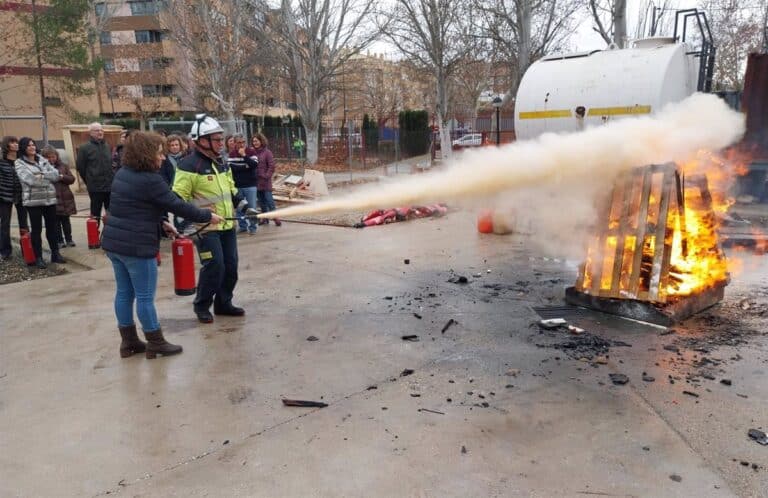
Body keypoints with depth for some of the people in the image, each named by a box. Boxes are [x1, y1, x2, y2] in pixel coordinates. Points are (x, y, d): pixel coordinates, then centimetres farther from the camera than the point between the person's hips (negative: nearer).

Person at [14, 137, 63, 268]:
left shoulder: (42, 160, 14)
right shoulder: (19, 163, 1)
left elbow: (55, 174, 2)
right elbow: (29, 179, -15)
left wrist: (42, 175, -11)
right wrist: (48, 178, -7)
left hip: (50, 198, 4)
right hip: (33, 200, -4)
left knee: (52, 227, 10)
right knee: (37, 229, 1)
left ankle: (55, 254, 21)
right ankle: (38, 258, 8)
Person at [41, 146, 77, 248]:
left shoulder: (63, 166, 8)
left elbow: (72, 179, 5)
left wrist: (62, 176, -11)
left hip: (65, 198, 2)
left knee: (65, 220, 11)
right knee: (56, 221, 5)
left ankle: (69, 239, 20)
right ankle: (60, 241, 14)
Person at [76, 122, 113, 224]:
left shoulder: (107, 146, 11)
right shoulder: (84, 148, -4)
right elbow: (80, 167, -1)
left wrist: (112, 177, 10)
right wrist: (89, 182, 4)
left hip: (110, 187, 5)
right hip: (95, 188, -4)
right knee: (95, 214, 4)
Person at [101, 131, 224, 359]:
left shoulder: (123, 173, 9)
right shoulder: (150, 181, -18)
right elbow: (178, 205, -14)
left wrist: (161, 223, 16)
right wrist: (207, 216, -3)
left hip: (114, 242, 9)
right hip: (136, 246, -9)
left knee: (124, 293, 15)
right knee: (145, 297, 2)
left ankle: (128, 341, 25)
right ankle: (156, 343, 13)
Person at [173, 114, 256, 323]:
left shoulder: (221, 162, 14)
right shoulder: (189, 165, -13)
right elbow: (178, 198, -14)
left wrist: (245, 207, 14)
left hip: (227, 225, 8)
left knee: (231, 265, 9)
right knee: (214, 266, -10)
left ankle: (223, 303, 24)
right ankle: (202, 306, 9)